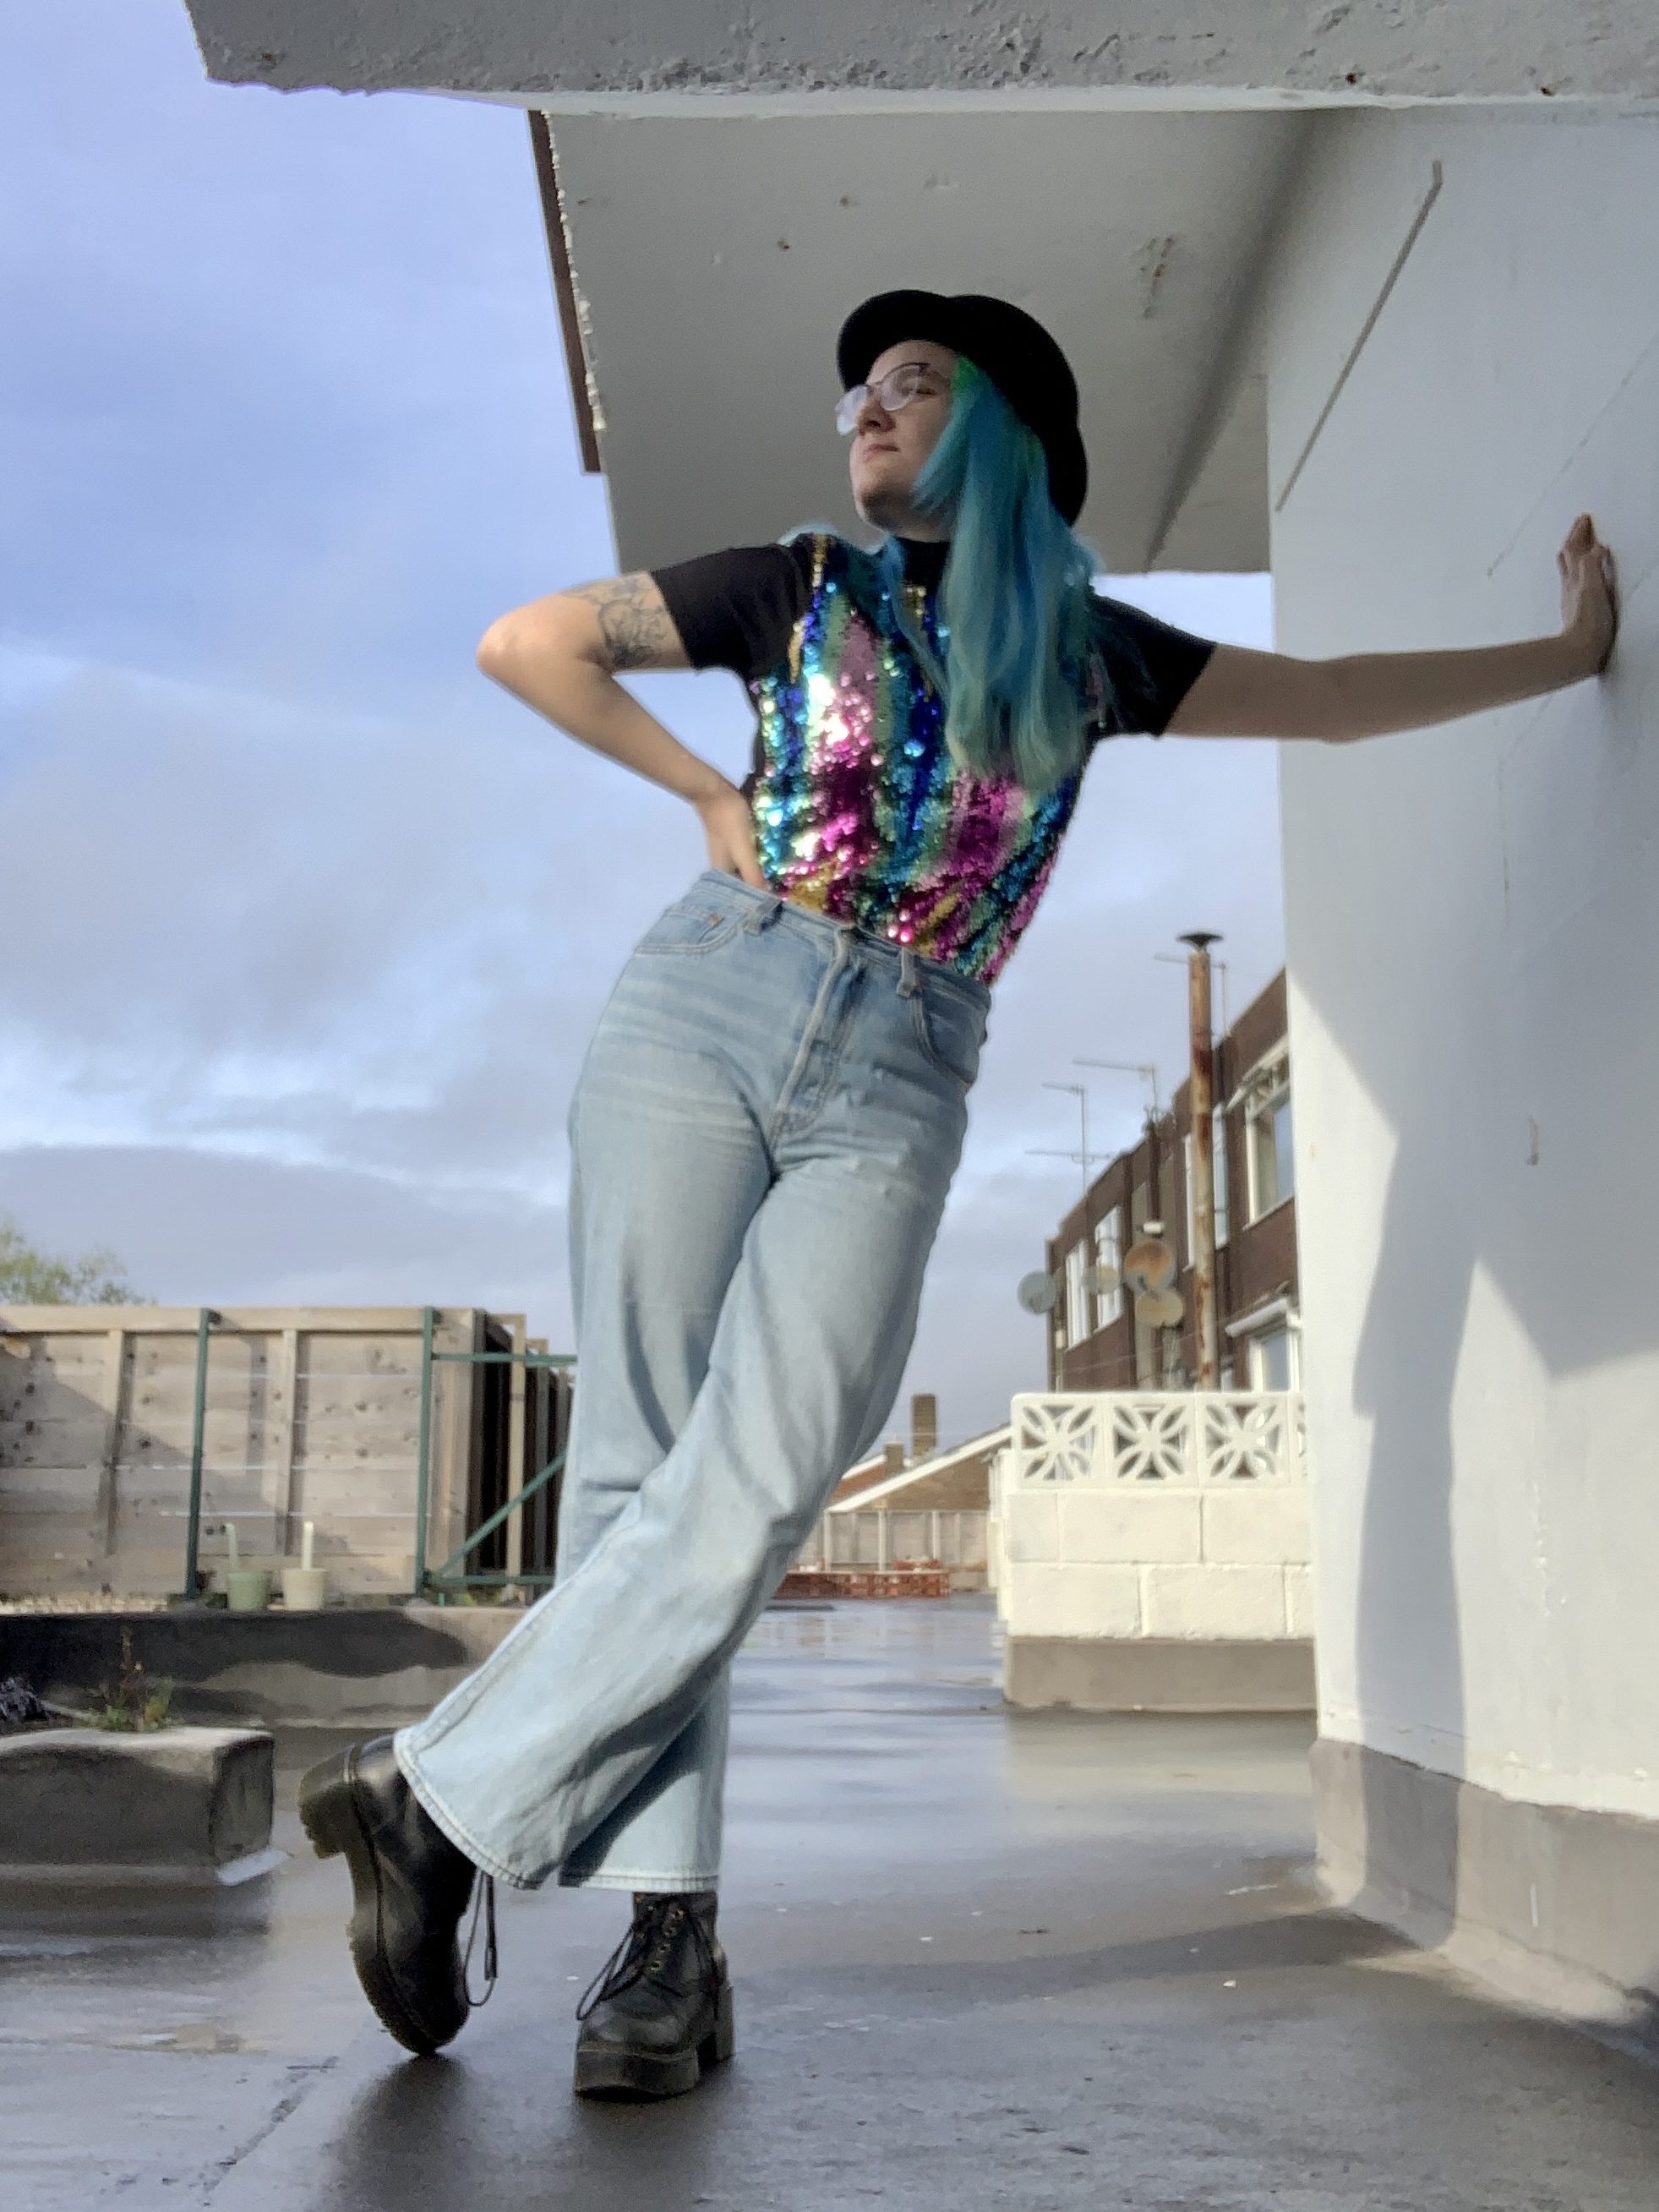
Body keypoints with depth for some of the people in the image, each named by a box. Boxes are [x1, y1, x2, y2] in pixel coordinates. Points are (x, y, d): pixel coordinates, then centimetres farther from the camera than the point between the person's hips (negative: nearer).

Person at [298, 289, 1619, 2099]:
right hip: (709, 1007, 0)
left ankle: (438, 1800, -7)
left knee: (750, 1491, -16)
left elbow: (1331, 697, 21)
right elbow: (523, 643, 15)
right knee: (640, 1458, -8)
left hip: (894, 1089, 1)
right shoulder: (799, 587, 15)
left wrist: (1565, 653, 24)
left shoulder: (1086, 649, 18)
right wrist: (706, 795, 9)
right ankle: (668, 1932, -5)